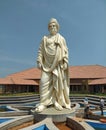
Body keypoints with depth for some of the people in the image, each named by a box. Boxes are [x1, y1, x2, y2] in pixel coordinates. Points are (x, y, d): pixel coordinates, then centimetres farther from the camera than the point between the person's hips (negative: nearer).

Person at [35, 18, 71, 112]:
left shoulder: (61, 38, 12)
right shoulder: (45, 39, 15)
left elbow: (65, 51, 5)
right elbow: (41, 51, 9)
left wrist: (65, 62, -7)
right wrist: (39, 61, -2)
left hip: (58, 64, 0)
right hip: (47, 63, 1)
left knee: (58, 82, -3)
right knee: (44, 81, -10)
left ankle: (57, 102, 4)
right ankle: (44, 103, -6)